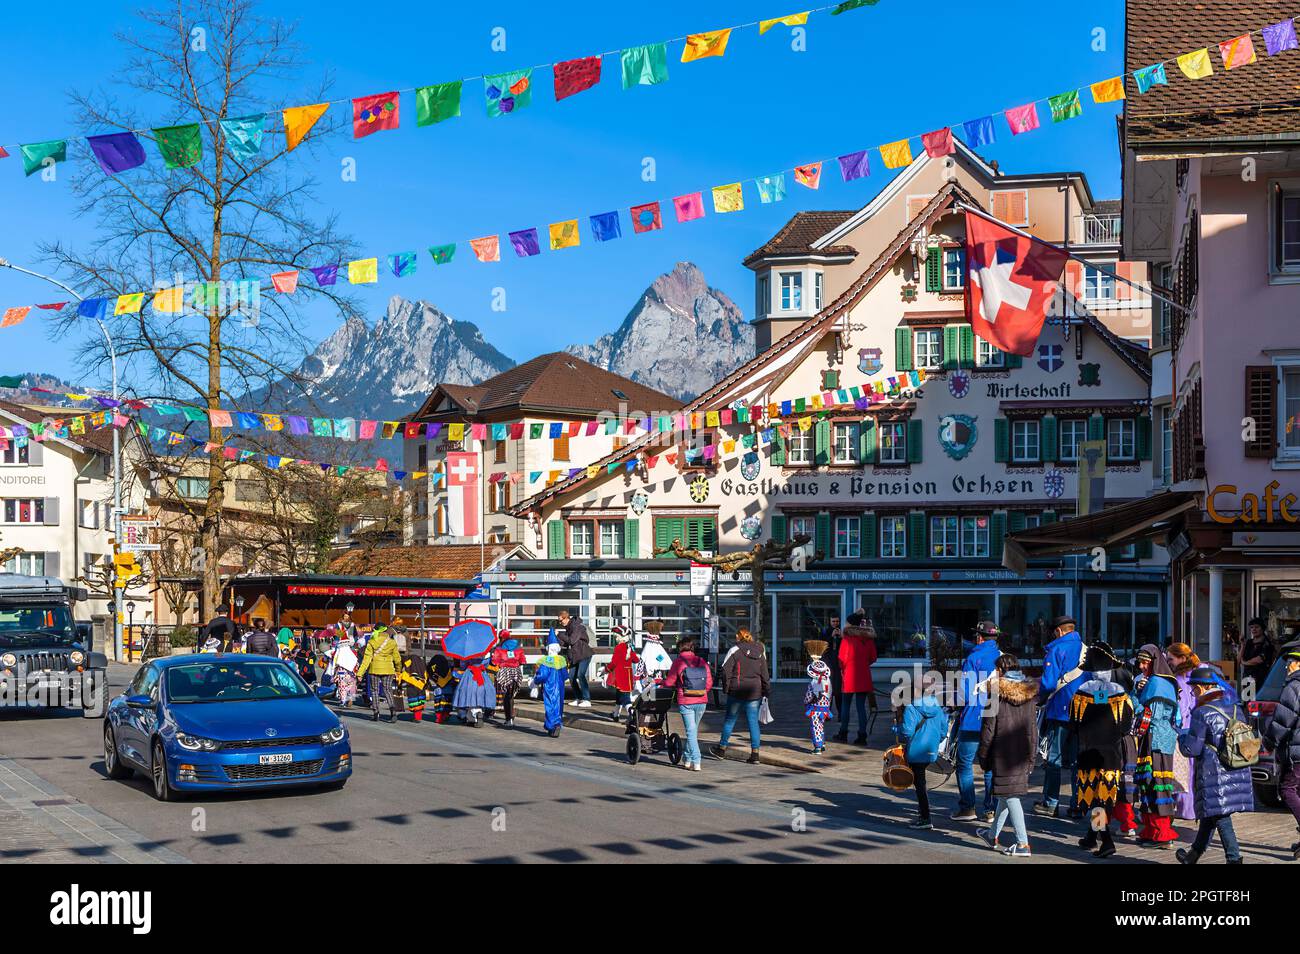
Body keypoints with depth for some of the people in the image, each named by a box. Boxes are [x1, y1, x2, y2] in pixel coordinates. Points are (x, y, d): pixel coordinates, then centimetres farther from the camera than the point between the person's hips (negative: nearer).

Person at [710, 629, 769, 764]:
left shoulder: (736, 650, -7)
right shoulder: (760, 652, 8)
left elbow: (726, 669, -12)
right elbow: (764, 674, 11)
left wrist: (726, 687, -2)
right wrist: (765, 692, 16)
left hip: (737, 692, -4)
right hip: (755, 692, 4)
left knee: (730, 719, 10)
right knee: (753, 721, 6)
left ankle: (722, 749, 20)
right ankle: (755, 753, 2)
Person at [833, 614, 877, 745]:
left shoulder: (847, 639, -10)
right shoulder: (868, 639, 1)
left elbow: (841, 659, -5)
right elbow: (873, 658, 7)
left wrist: (843, 669, 15)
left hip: (850, 675, -3)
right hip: (864, 677, 3)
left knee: (845, 705, 10)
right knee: (861, 706, 5)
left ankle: (843, 733, 16)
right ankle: (862, 735, 1)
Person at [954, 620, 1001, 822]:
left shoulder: (973, 658, -9)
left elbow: (965, 692, -10)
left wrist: (962, 705, 9)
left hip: (974, 720, -5)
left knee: (965, 762, 3)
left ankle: (967, 807, 1)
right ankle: (991, 809, 8)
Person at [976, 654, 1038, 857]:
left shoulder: (996, 693, -9)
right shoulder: (1027, 694, 8)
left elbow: (988, 728, -8)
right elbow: (1033, 728, 12)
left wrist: (983, 756, 0)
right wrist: (1031, 756, 18)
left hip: (1003, 754, -7)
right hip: (1022, 755, 7)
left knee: (1010, 795, -5)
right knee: (1008, 794, 18)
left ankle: (1023, 844, -11)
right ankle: (994, 835, 33)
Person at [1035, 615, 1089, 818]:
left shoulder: (1057, 649, -9)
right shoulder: (1086, 649, 8)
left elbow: (1048, 683, -15)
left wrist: (1042, 700, 3)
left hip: (1061, 711, -5)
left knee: (1054, 759, 2)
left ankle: (1050, 803, 3)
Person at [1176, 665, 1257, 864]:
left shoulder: (1202, 713, -13)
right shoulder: (1236, 708, 9)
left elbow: (1191, 749, -12)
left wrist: (1182, 737, 7)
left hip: (1215, 776, -7)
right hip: (1238, 773, 8)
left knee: (1220, 818, -2)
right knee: (1209, 814, 19)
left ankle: (1234, 859, -8)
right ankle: (1194, 854, 32)